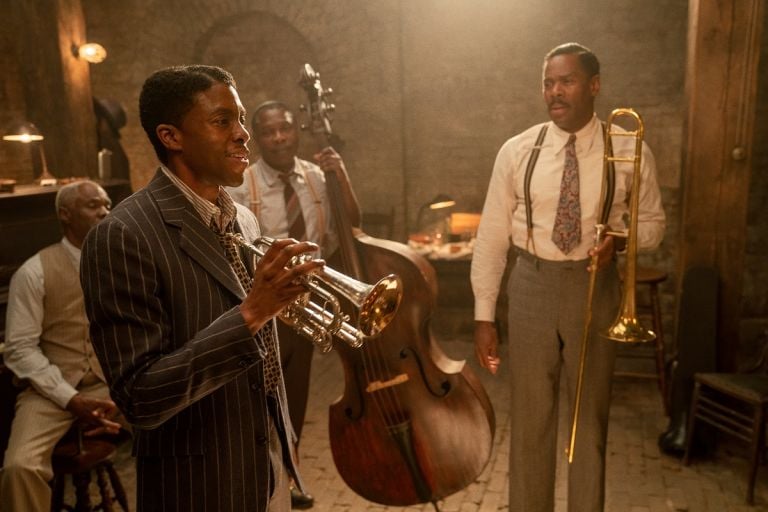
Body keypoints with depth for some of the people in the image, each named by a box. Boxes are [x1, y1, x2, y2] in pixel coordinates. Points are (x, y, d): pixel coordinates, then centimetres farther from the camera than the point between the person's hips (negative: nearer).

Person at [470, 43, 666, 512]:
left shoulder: (630, 152, -3)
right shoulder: (517, 152, -4)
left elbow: (653, 223, 9)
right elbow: (492, 235, -3)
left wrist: (619, 239, -15)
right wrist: (484, 315, -4)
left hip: (595, 288, 0)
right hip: (532, 287, 0)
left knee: (591, 416, 14)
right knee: (530, 417, 10)